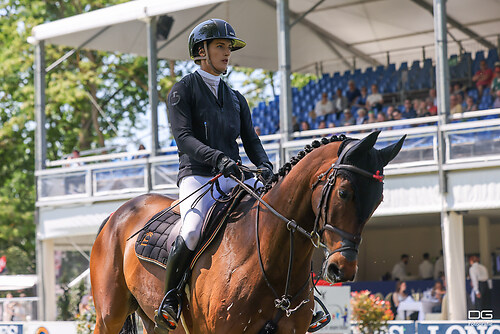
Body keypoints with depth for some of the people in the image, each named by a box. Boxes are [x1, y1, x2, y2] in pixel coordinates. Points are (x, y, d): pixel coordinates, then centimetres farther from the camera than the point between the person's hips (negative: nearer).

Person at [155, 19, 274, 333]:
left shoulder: (236, 98, 23)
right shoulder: (183, 89, 4)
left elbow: (251, 140, 16)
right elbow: (184, 138, -10)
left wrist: (265, 166, -7)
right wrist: (218, 158, -26)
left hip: (234, 177, 6)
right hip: (197, 175, -6)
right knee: (193, 230, -33)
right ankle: (168, 301, -16)